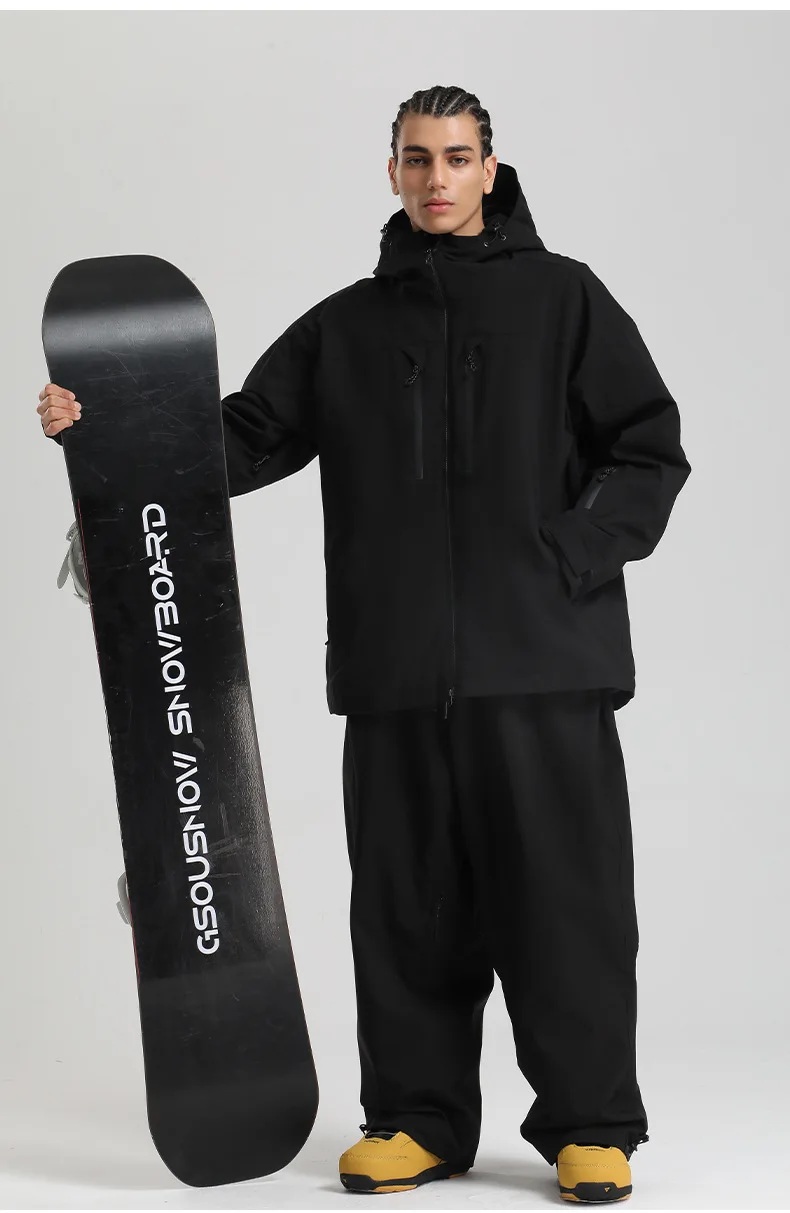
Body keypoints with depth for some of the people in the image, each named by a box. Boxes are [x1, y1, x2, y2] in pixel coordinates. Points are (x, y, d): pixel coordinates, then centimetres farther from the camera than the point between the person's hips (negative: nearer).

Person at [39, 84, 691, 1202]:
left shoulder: (562, 298, 6)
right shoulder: (345, 327, 15)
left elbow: (650, 449, 4)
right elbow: (246, 440, 12)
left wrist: (565, 565, -9)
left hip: (546, 662, -3)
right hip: (398, 671, 3)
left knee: (564, 898, -2)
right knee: (410, 904, 6)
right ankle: (418, 1118, 17)